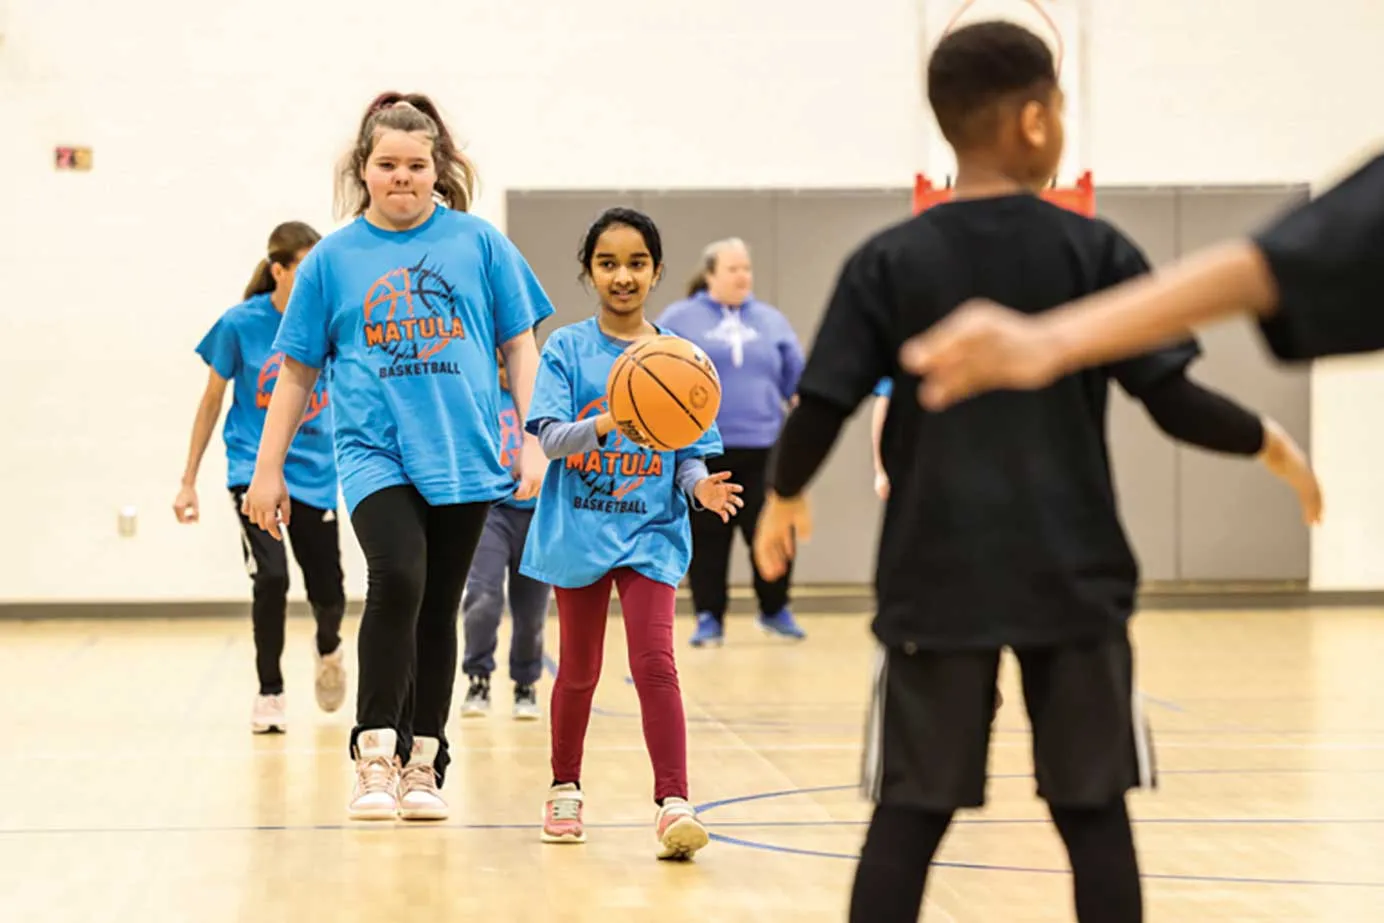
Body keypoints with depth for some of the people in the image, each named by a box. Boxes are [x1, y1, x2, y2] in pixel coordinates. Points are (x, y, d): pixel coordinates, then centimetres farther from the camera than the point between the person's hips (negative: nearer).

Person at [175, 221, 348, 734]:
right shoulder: (241, 324, -8)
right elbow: (212, 402, 2)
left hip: (315, 473, 2)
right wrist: (189, 481, 4)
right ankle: (270, 692, 0)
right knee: (271, 577, -21)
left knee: (328, 593, 4)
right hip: (256, 469, -2)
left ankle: (329, 650, 42)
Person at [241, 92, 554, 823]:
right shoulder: (333, 259, 5)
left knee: (437, 608, 8)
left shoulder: (477, 243, 4)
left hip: (462, 457, 1)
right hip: (374, 452, -1)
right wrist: (267, 470, 8)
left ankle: (424, 764, 21)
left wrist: (533, 444, 0)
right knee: (397, 579, -23)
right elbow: (297, 372, 10)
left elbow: (520, 348, 8)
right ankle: (374, 752, -13)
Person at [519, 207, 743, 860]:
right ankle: (565, 789, 31)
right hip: (579, 529, 0)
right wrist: (607, 422, -31)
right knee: (579, 669, 12)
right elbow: (550, 436, -13)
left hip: (651, 530, 0)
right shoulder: (567, 349, -2)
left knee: (654, 662, -15)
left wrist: (701, 486, -18)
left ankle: (673, 804, -18)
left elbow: (691, 455, 4)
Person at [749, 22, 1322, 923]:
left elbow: (821, 410, -4)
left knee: (911, 812, 5)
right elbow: (1173, 401, -5)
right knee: (1094, 810, 8)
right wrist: (1270, 441, 13)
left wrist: (784, 497, 15)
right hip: (1073, 579, 0)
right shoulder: (1096, 252, -3)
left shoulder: (888, 263, -1)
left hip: (937, 581, 1)